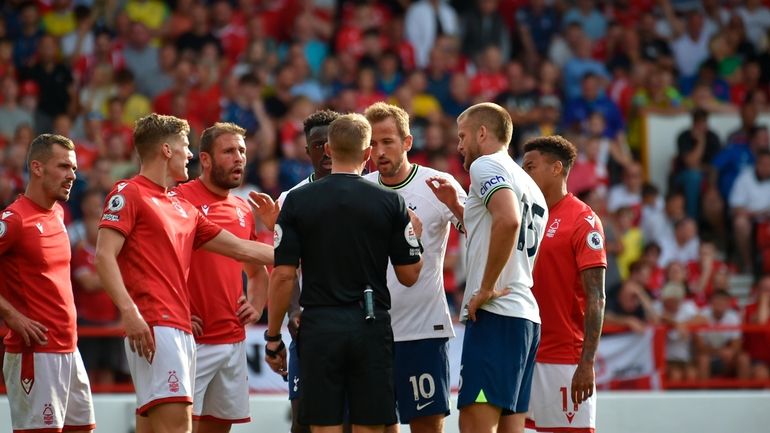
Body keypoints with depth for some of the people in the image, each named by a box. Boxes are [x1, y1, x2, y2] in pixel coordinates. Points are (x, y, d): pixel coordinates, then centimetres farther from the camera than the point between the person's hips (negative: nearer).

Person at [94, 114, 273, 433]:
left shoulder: (183, 208, 22)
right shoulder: (129, 194, -2)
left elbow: (240, 249, 28)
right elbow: (104, 255, -12)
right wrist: (129, 311, -23)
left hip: (182, 330, 9)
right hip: (153, 327, -9)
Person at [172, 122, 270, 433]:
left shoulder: (243, 210, 15)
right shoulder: (181, 199, -7)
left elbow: (257, 271, 29)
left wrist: (256, 307, 10)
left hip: (234, 341, 7)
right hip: (193, 339, -7)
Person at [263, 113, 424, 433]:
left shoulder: (297, 200, -1)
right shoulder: (391, 202, 0)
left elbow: (283, 275, -4)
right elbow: (409, 275, 3)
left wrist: (273, 338, 4)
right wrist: (415, 235, 23)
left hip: (319, 325, 0)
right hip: (372, 325, 0)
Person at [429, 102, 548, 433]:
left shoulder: (486, 165, -4)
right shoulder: (529, 185, 24)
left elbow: (508, 220, -23)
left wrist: (486, 288, -18)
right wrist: (457, 208, 26)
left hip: (494, 316, -10)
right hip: (527, 317, 10)